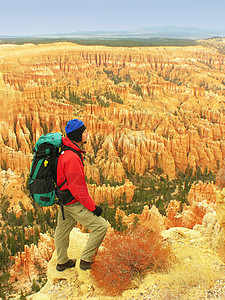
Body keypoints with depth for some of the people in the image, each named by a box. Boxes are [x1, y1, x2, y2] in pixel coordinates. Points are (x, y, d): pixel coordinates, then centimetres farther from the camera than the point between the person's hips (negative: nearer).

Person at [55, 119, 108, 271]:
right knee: (101, 226, -1)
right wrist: (93, 207, -17)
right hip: (74, 203, -10)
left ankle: (62, 262, 43)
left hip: (64, 200, 10)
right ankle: (86, 260, 11)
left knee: (63, 229, 23)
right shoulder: (72, 158, -29)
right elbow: (78, 188, -26)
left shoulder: (65, 151, 3)